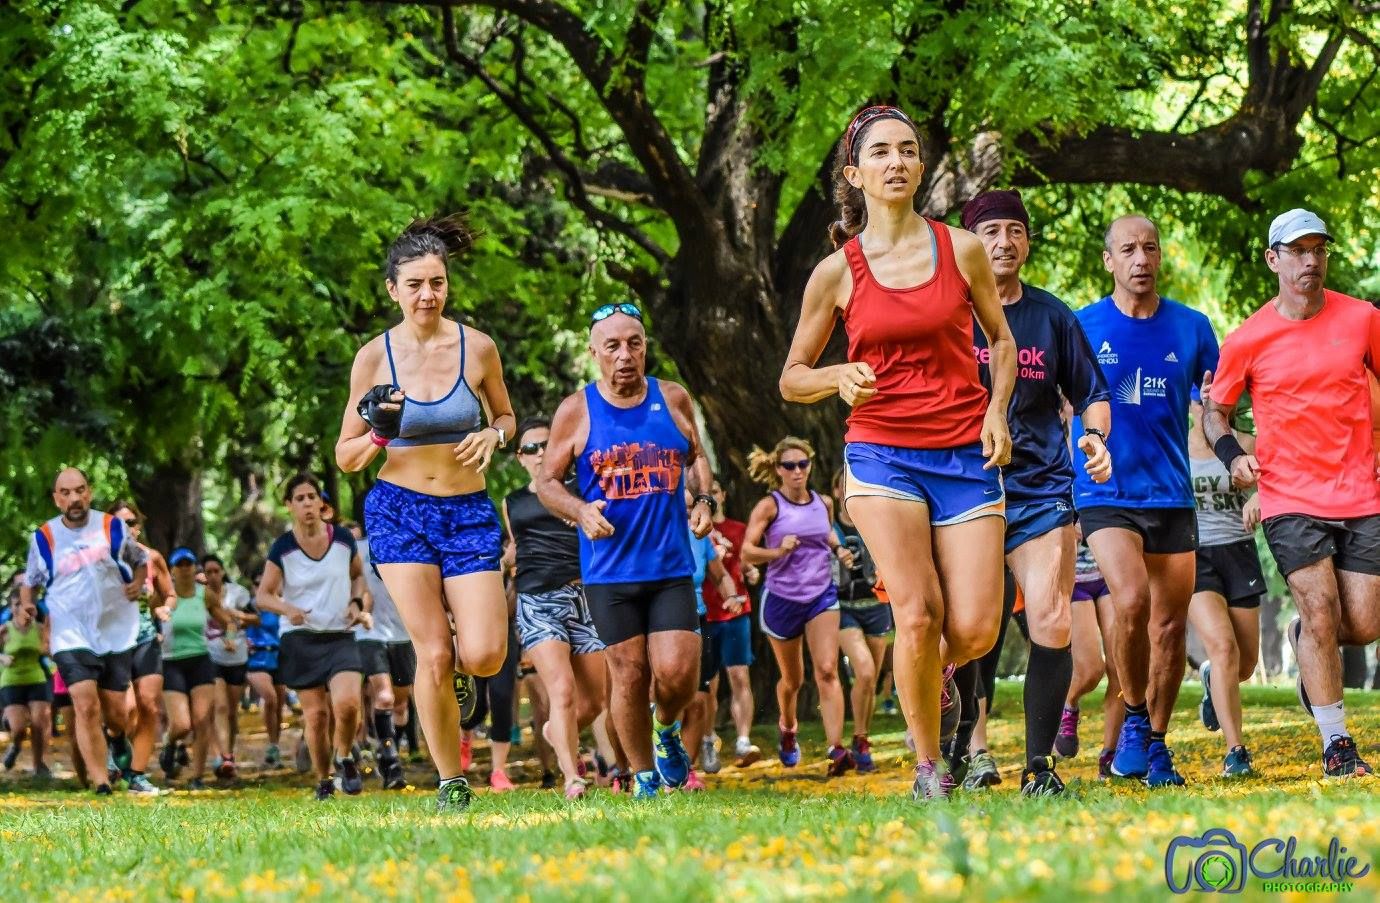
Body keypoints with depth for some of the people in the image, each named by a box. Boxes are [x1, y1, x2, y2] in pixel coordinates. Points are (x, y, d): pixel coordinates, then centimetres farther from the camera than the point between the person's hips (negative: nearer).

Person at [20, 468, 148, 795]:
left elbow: (140, 561, 16)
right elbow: (30, 581, 16)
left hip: (116, 633, 1)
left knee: (116, 713, 6)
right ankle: (102, 786, -11)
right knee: (86, 707, -16)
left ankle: (116, 739, 44)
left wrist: (137, 583, -5)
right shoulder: (43, 538, 0)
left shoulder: (113, 527, -1)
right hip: (71, 636, -1)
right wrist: (27, 608, -3)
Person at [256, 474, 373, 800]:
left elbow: (358, 574, 18)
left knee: (347, 703, -21)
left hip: (340, 637, 0)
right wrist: (287, 608, -22)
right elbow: (263, 596, -2)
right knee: (315, 714, 0)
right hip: (300, 640, 0)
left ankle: (345, 758, 7)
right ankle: (323, 781, 19)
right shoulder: (282, 548, -5)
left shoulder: (343, 539, 0)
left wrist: (357, 602, -1)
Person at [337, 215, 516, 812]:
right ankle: (452, 782, 5)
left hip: (469, 514, 1)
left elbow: (506, 416, 17)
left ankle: (456, 666, 26)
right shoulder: (375, 357, -3)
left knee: (484, 657, -12)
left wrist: (493, 435, -7)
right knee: (433, 655, -11)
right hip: (399, 512, -1)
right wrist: (378, 432, -19)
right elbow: (346, 458, 2)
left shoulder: (476, 348, -1)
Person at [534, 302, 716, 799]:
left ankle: (667, 727, 25)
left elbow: (696, 456, 21)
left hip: (672, 566, 1)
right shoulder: (577, 411, -1)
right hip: (609, 569, -1)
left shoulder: (674, 399, 6)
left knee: (677, 672, -9)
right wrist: (581, 512, -15)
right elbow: (547, 481, 4)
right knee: (629, 674, 1)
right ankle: (643, 775, 18)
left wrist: (704, 499, 2)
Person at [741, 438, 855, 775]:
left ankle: (836, 749, -25)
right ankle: (787, 729, 45)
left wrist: (839, 551, 4)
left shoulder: (824, 504, 5)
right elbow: (747, 551, -14)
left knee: (827, 671, -16)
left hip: (822, 595, 2)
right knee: (792, 678, 13)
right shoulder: (769, 506, -7)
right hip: (781, 598, -2)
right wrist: (778, 552, -31)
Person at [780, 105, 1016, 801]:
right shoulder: (837, 272, 1)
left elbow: (1001, 339, 18)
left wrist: (997, 411, 1)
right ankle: (929, 765, 0)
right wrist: (841, 377, -12)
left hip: (967, 455, 1)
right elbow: (792, 377, 9)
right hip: (882, 455, -1)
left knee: (974, 631, -8)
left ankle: (934, 672, 29)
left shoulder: (961, 249, 4)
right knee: (918, 615, -17)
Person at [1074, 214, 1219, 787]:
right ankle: (1134, 718, -3)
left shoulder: (1191, 328, 6)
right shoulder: (1081, 328, 0)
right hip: (1105, 497, -3)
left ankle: (1155, 745, 19)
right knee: (1131, 602, -23)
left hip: (1172, 497, 3)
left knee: (1170, 627, 4)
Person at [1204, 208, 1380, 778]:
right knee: (1321, 610, -14)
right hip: (1290, 498, -2)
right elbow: (1215, 409, 9)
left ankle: (1304, 640, 35)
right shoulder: (1248, 340, -2)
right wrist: (1231, 454, -11)